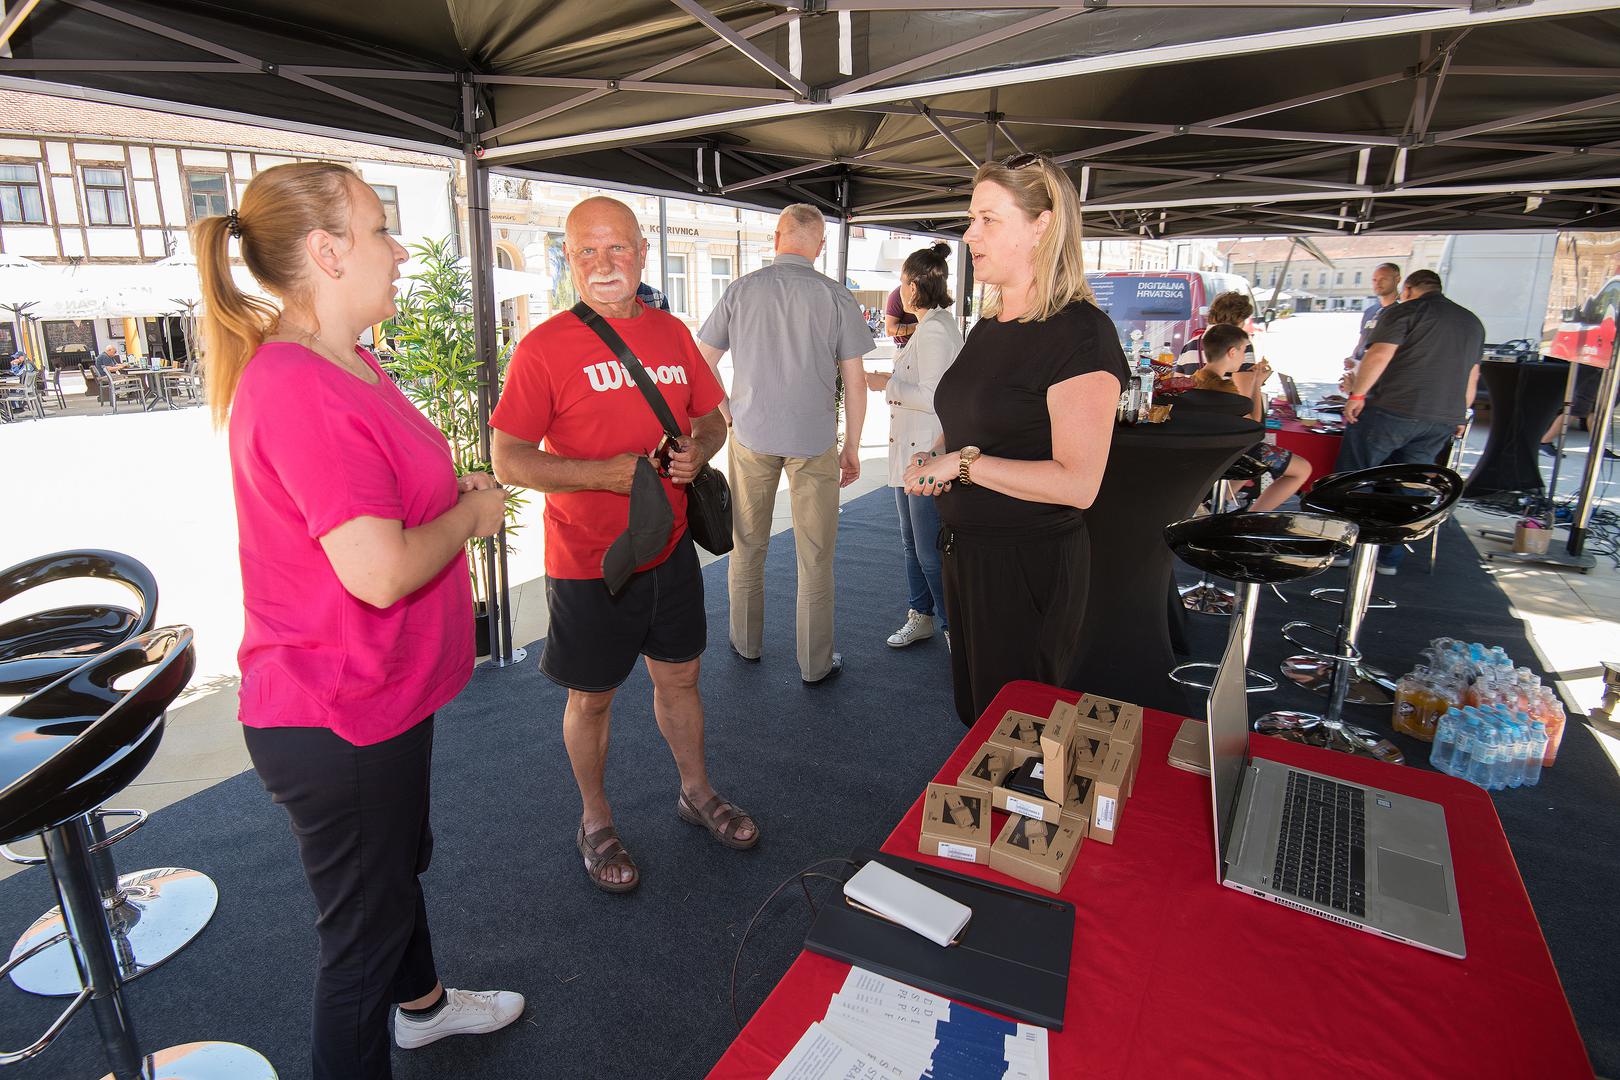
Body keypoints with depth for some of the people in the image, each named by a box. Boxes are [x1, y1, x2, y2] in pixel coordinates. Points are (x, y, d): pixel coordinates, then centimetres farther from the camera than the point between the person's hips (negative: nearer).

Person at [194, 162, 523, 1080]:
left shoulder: (346, 361, 6)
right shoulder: (298, 388, -27)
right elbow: (380, 571, -32)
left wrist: (456, 489, 4)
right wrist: (469, 515, -16)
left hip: (385, 690, 11)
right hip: (337, 721, -11)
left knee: (401, 861, 30)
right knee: (364, 923, 10)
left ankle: (423, 1002, 56)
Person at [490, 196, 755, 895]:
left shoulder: (672, 333, 5)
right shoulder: (545, 347, -12)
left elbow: (712, 417, 14)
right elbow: (508, 460, -13)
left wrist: (698, 451, -8)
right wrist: (603, 473, -25)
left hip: (671, 549, 5)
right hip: (587, 562, -4)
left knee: (679, 678, 19)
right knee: (592, 699, 12)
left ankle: (697, 793, 41)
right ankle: (595, 822, 34)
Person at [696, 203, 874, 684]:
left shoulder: (742, 289, 0)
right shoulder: (836, 297, -5)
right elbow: (855, 380, -5)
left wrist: (726, 414, 12)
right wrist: (852, 447, 3)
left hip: (751, 434, 2)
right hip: (814, 440, -1)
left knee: (747, 545, 17)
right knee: (815, 556, 7)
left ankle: (746, 641, 31)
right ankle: (815, 663, 16)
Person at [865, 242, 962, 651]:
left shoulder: (934, 331, -19)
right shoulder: (932, 325, 14)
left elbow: (933, 398, -23)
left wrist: (886, 385, -14)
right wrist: (892, 379, 16)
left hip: (928, 456, -11)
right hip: (911, 452, 11)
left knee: (930, 552, -2)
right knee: (912, 543, 19)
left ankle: (956, 630, 12)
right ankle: (921, 617, 34)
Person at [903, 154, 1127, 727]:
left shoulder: (1080, 332, -17)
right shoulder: (987, 328, 10)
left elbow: (1078, 483, -24)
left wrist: (964, 462, -21)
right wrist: (937, 466, 3)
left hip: (1031, 565, -8)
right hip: (967, 549, 8)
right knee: (975, 710, 23)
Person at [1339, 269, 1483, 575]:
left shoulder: (1404, 311, 1)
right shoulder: (1472, 322, 22)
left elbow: (1379, 355, -13)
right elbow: (1472, 376, 24)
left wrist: (1357, 394, -10)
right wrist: (1459, 415, 30)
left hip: (1391, 411, -6)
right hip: (1444, 420, 6)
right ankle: (1390, 558, 13)